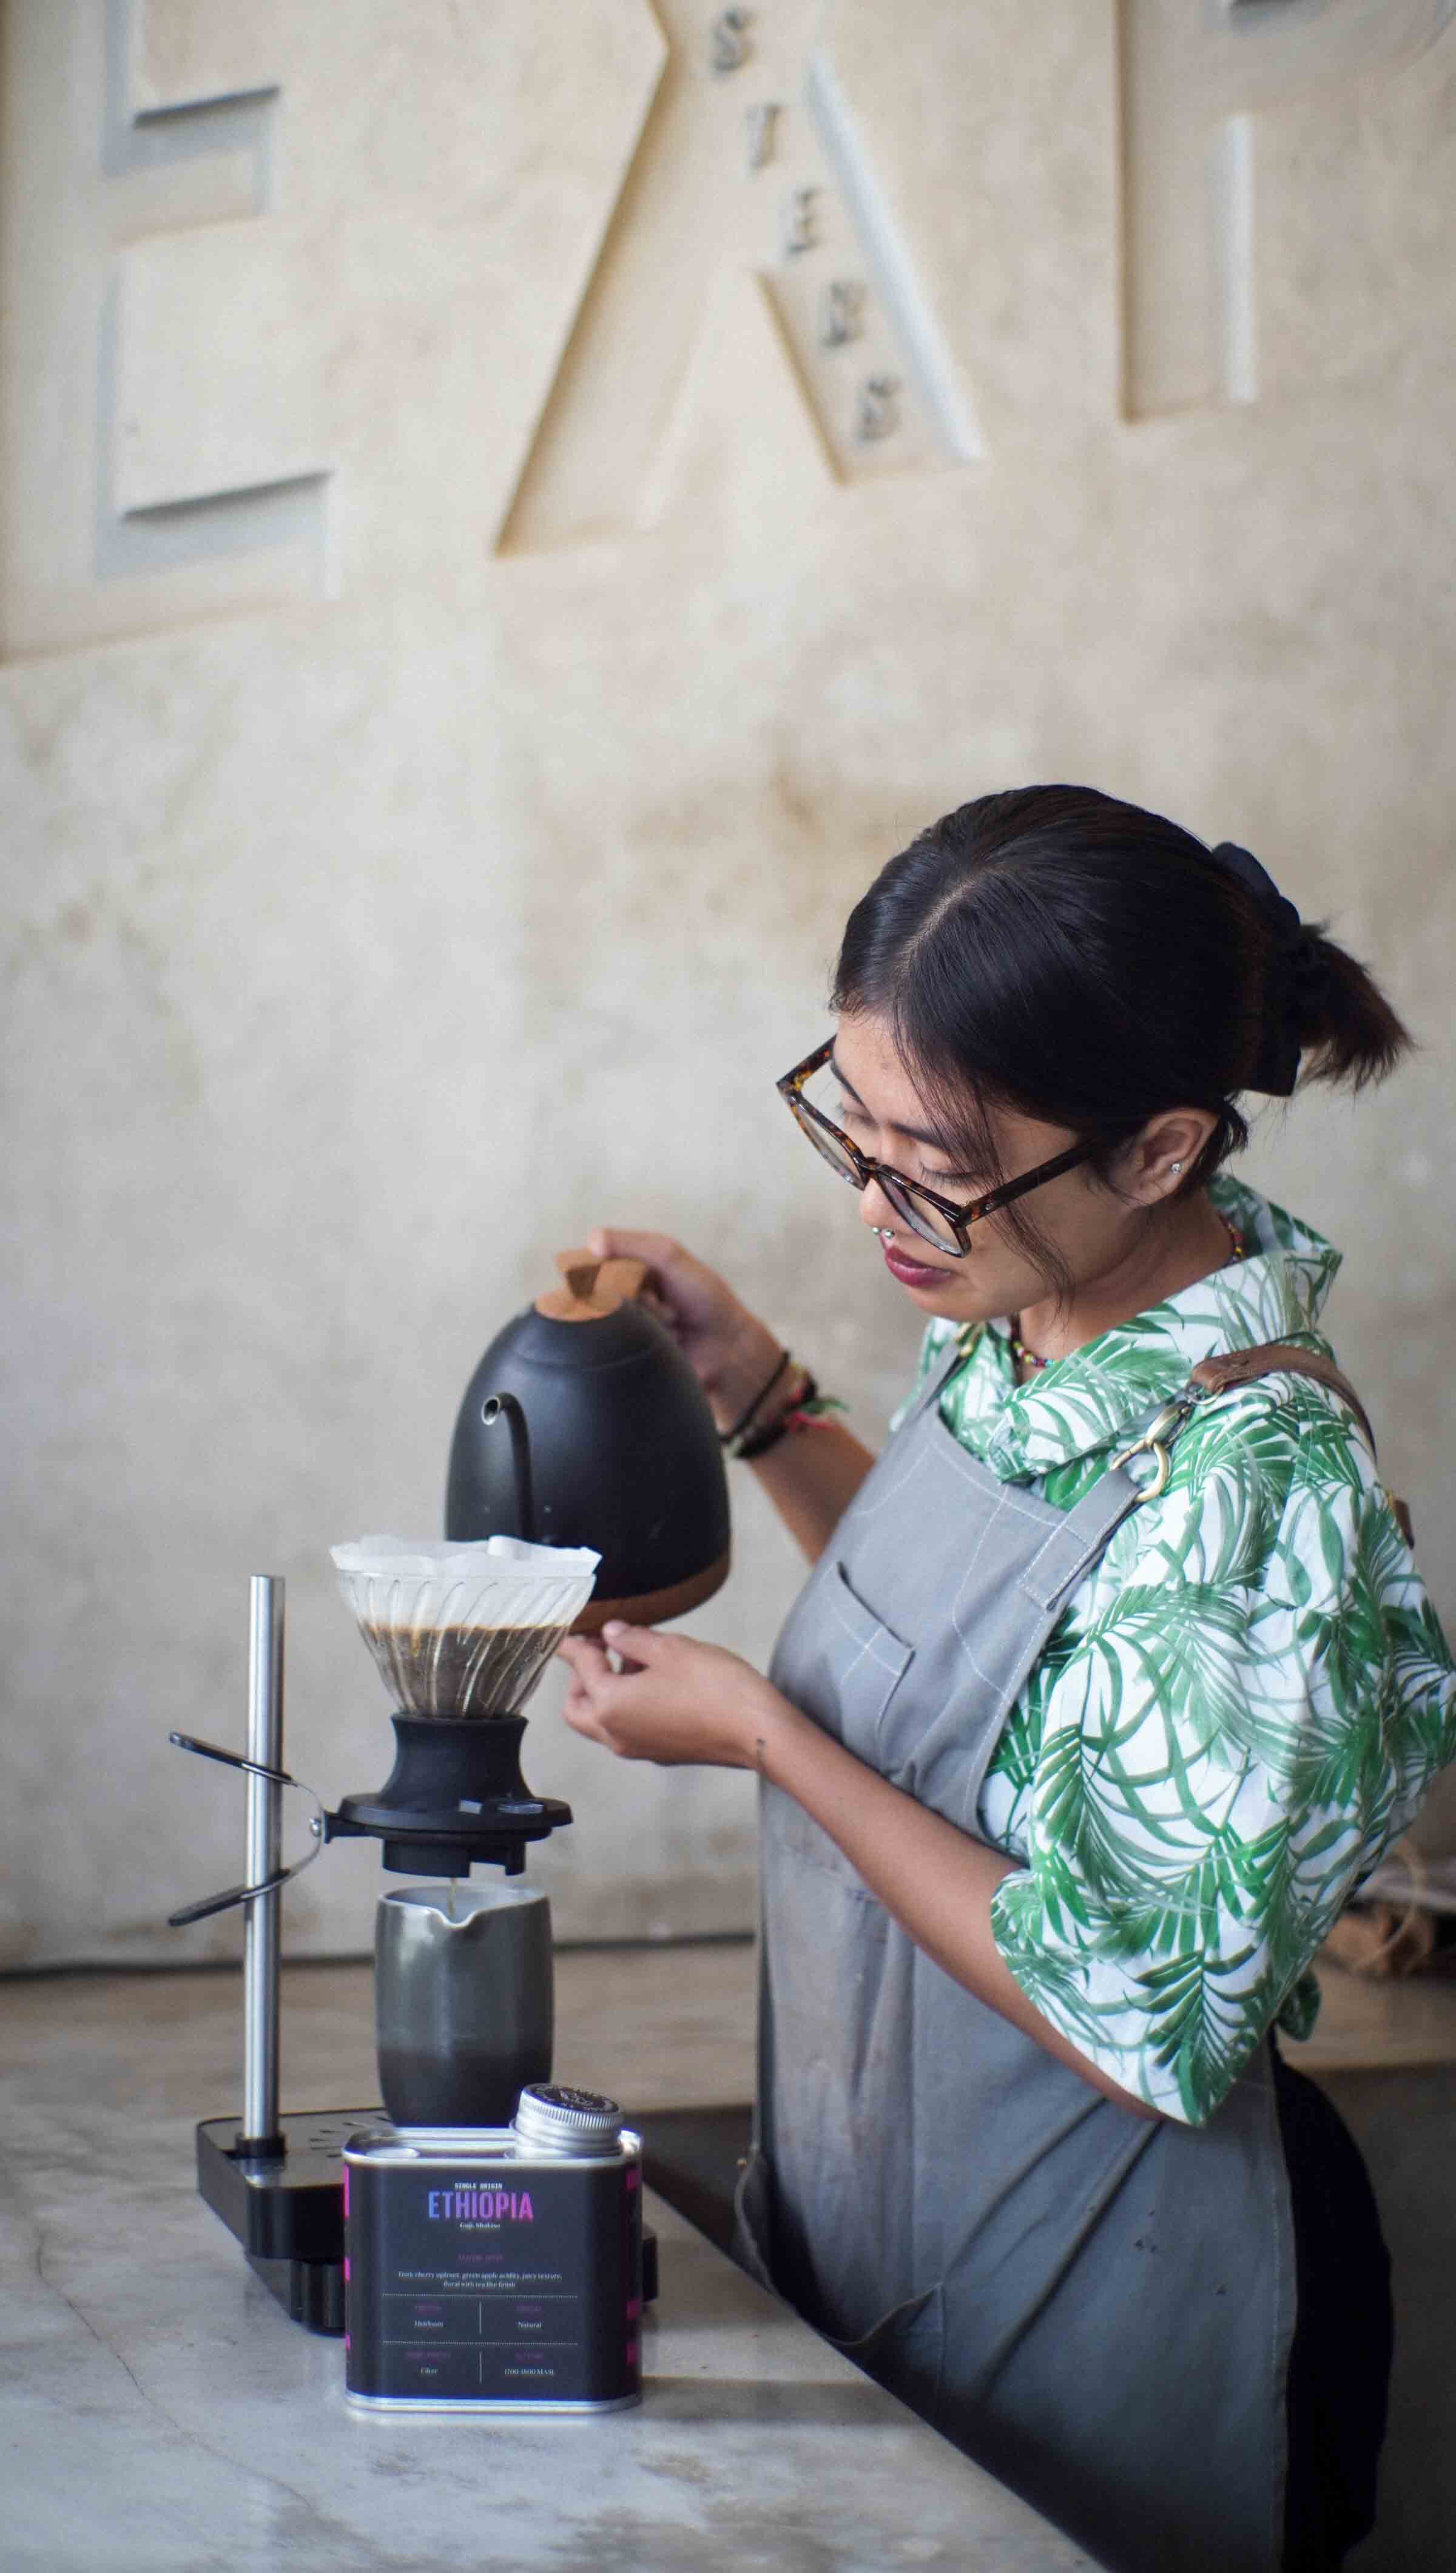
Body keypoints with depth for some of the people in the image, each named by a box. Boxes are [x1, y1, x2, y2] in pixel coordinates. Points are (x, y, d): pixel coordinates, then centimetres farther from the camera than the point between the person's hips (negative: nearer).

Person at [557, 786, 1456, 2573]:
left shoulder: (1252, 1480, -30)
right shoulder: (1014, 1323, -5)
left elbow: (1158, 2036, -26)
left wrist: (760, 1736, -23)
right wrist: (755, 1398, 0)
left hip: (1081, 2304, -8)